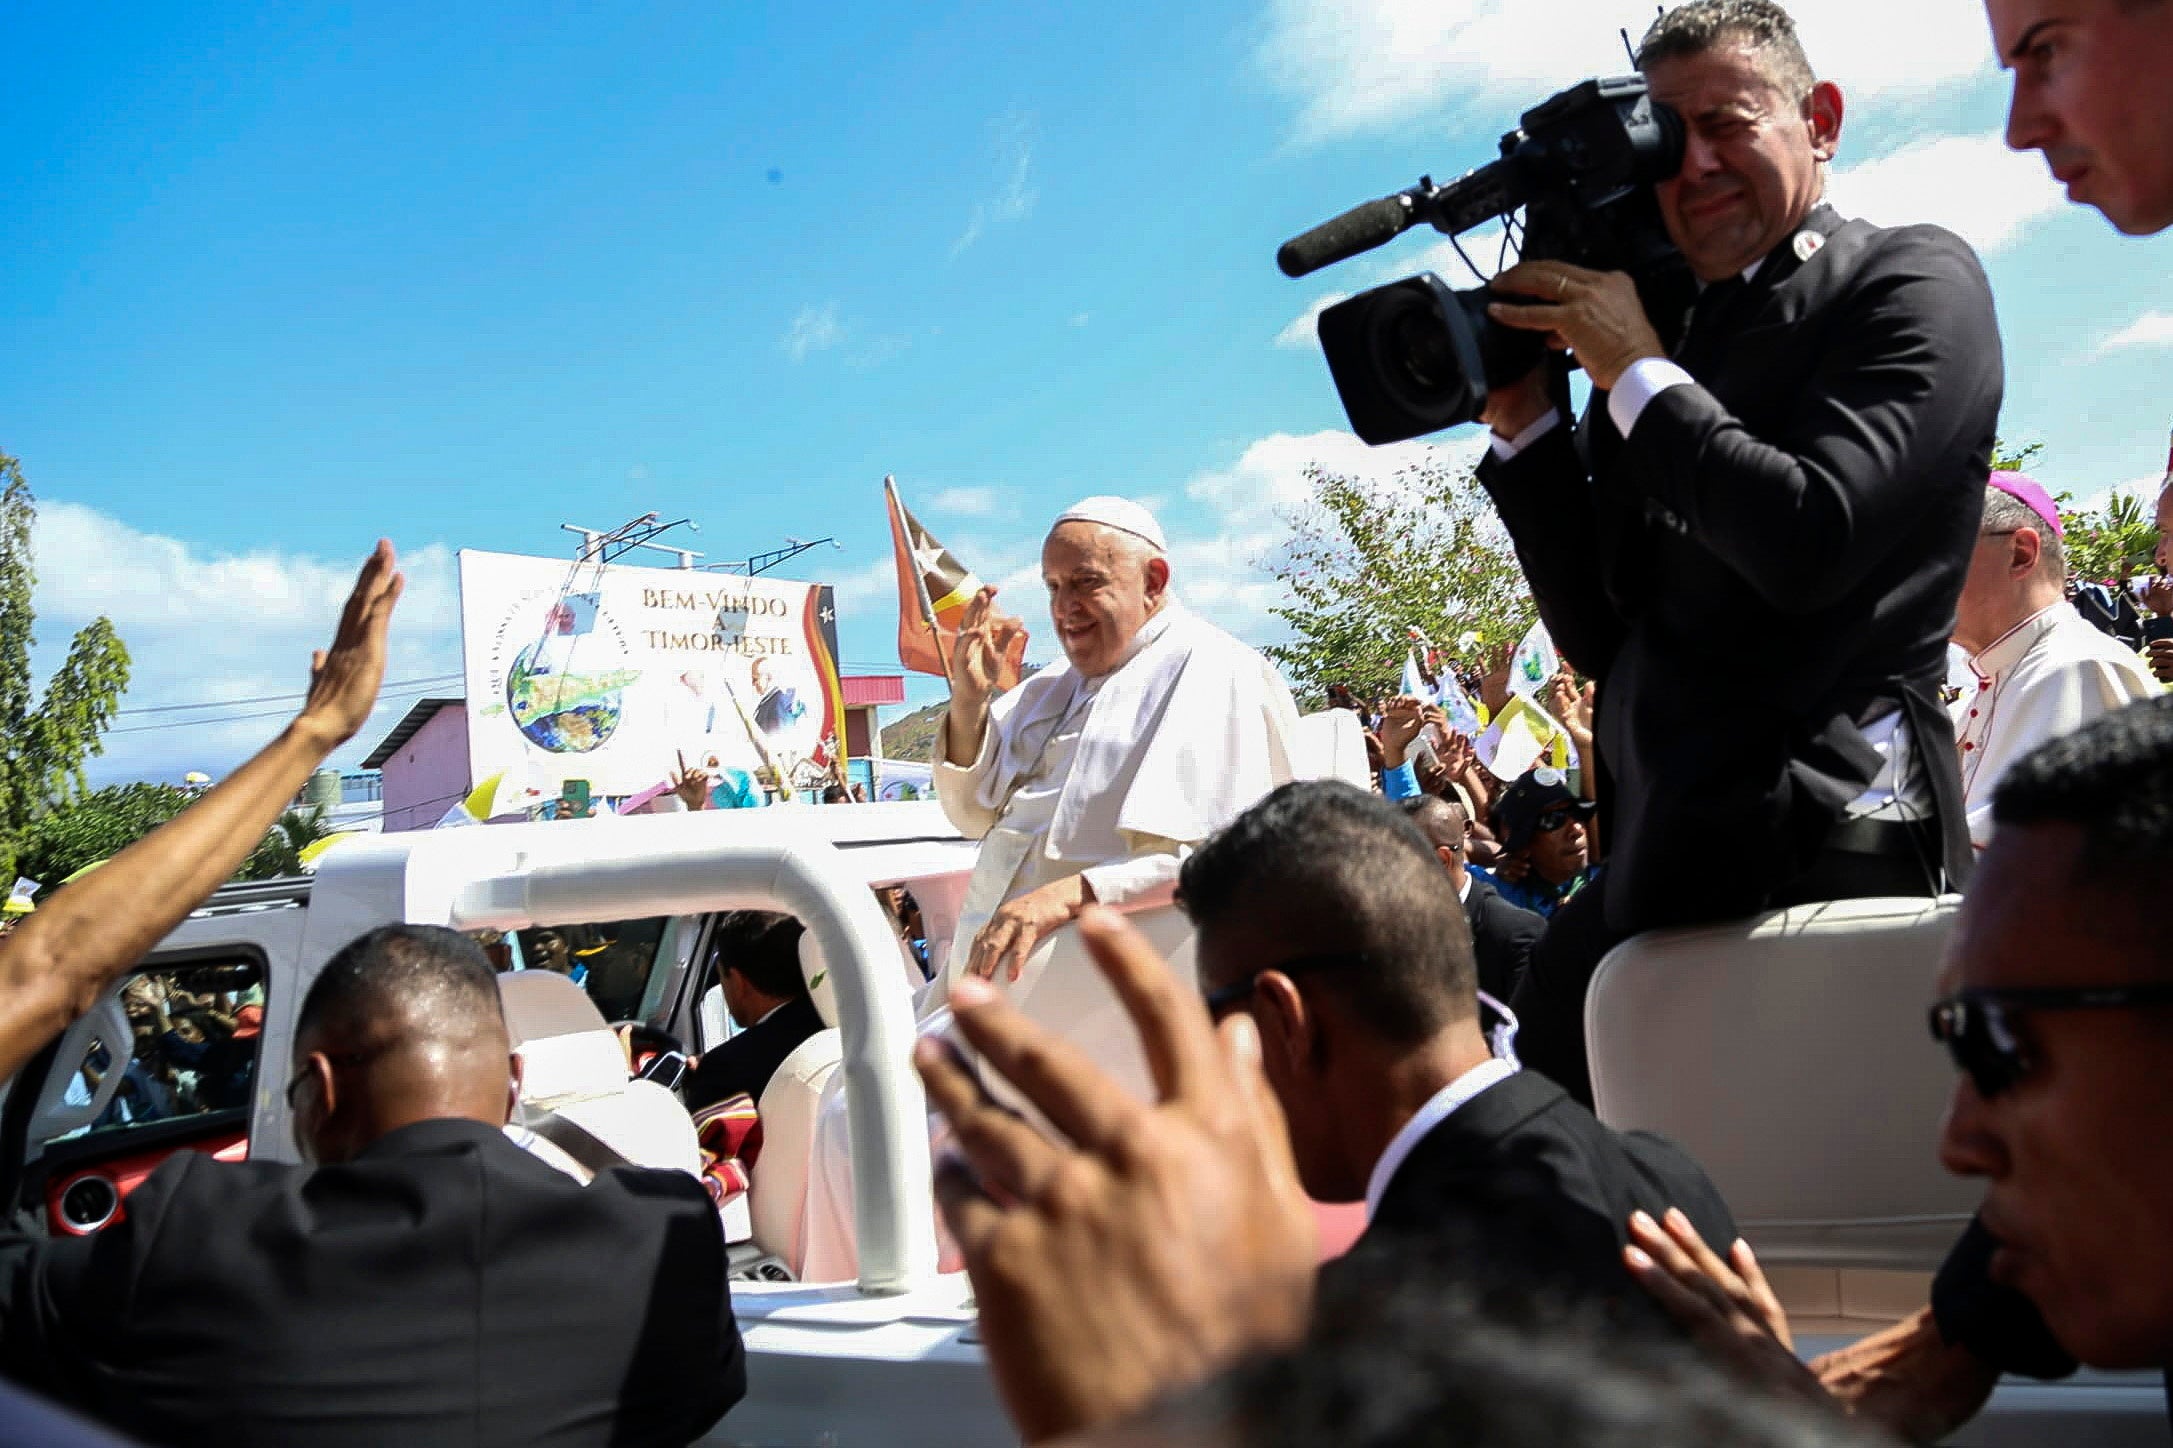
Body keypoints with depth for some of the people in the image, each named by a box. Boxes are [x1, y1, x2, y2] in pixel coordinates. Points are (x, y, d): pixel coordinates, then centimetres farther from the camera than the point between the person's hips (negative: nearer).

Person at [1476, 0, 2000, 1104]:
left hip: (1824, 841, -6)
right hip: (1658, 865, 6)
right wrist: (1522, 419, 3)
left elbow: (1811, 539, -19)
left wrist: (1634, 372, -8)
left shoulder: (1913, 282, 0)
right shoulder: (1669, 343, 15)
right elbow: (1601, 641, 11)